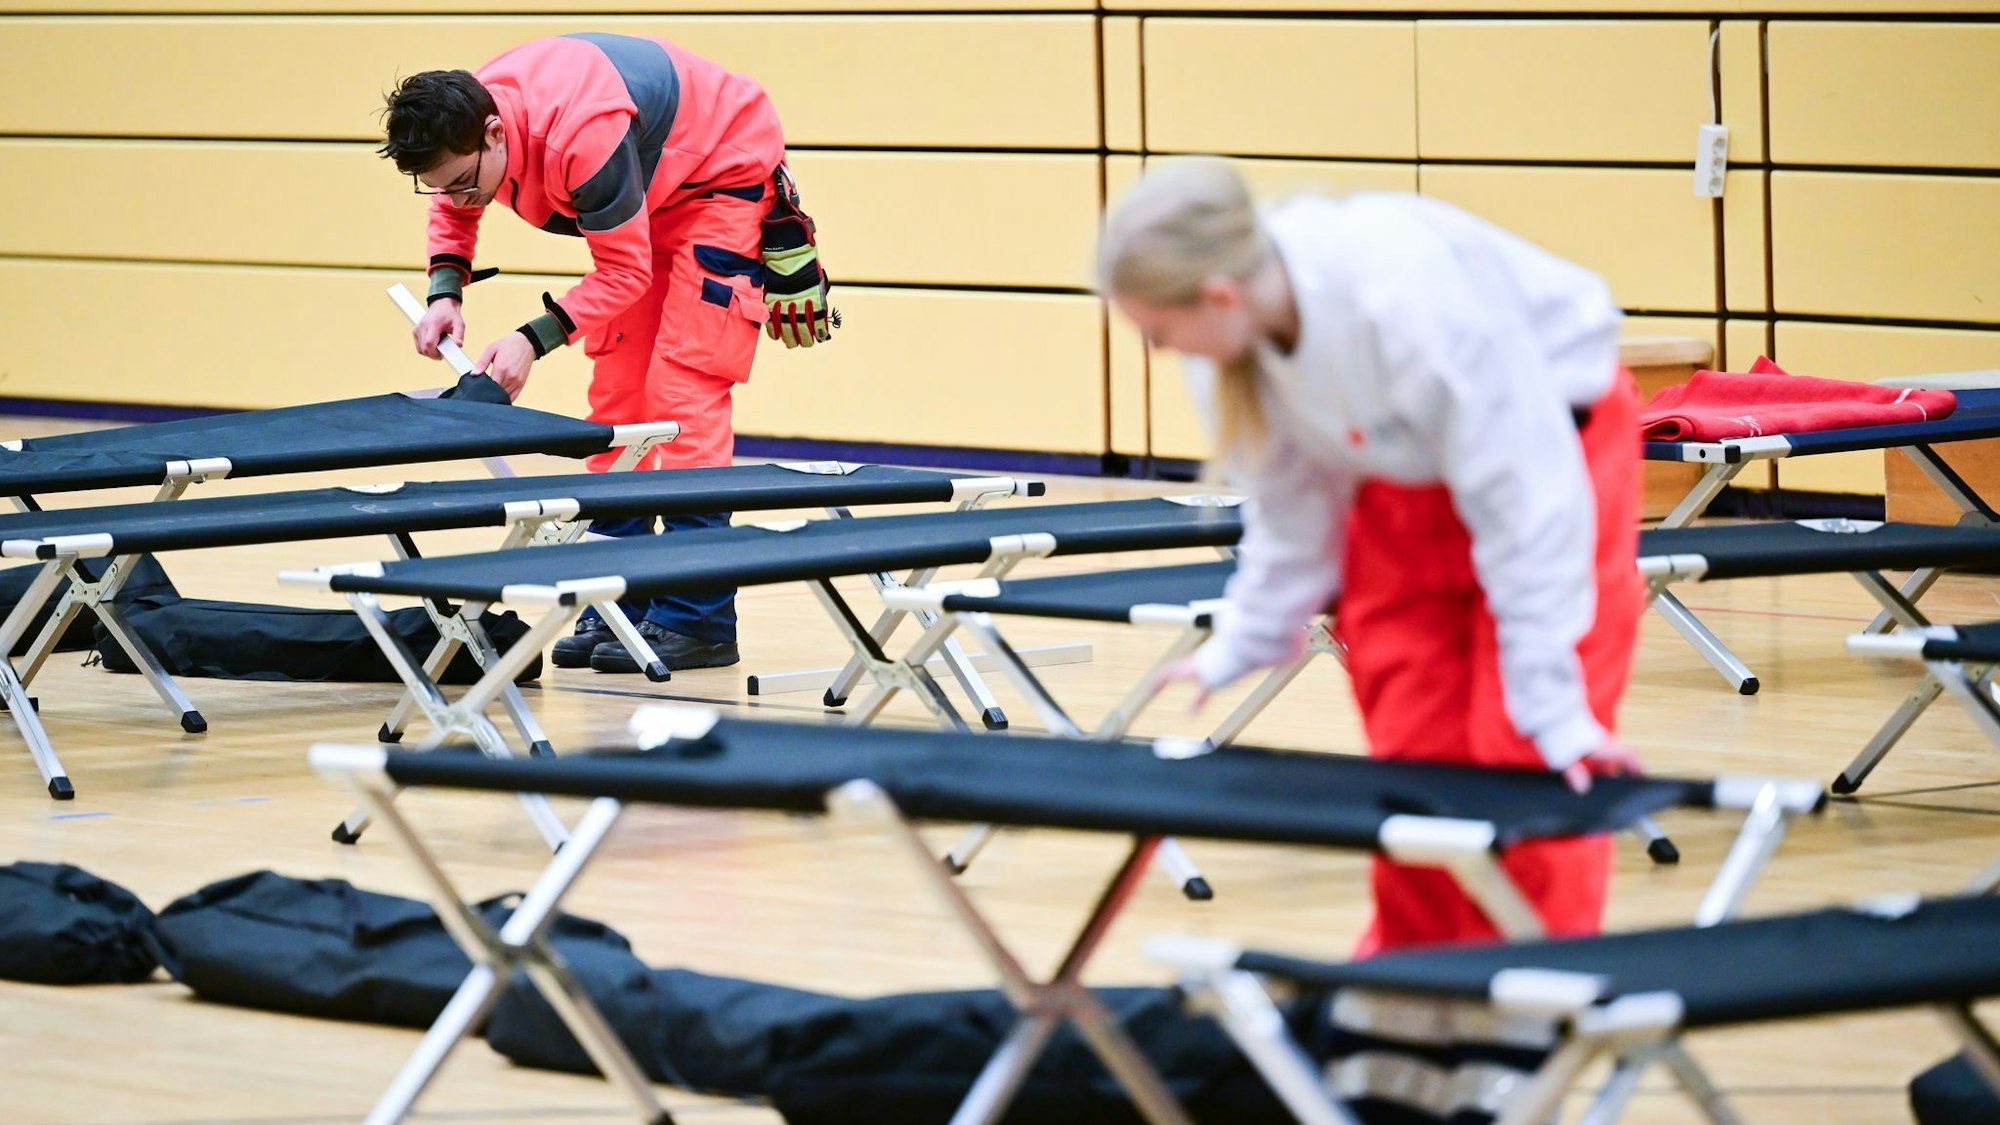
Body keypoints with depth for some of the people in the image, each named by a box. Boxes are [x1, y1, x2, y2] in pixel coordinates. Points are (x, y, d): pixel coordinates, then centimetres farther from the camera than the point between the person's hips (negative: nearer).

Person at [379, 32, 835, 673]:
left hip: (730, 175, -8)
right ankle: (617, 609, 6)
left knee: (683, 391, -15)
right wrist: (445, 294, -12)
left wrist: (535, 341, -36)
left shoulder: (581, 138, -40)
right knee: (617, 393, 3)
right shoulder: (464, 125, -16)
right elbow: (453, 214, 7)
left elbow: (625, 272, -29)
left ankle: (696, 620, -16)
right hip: (651, 192, 8)